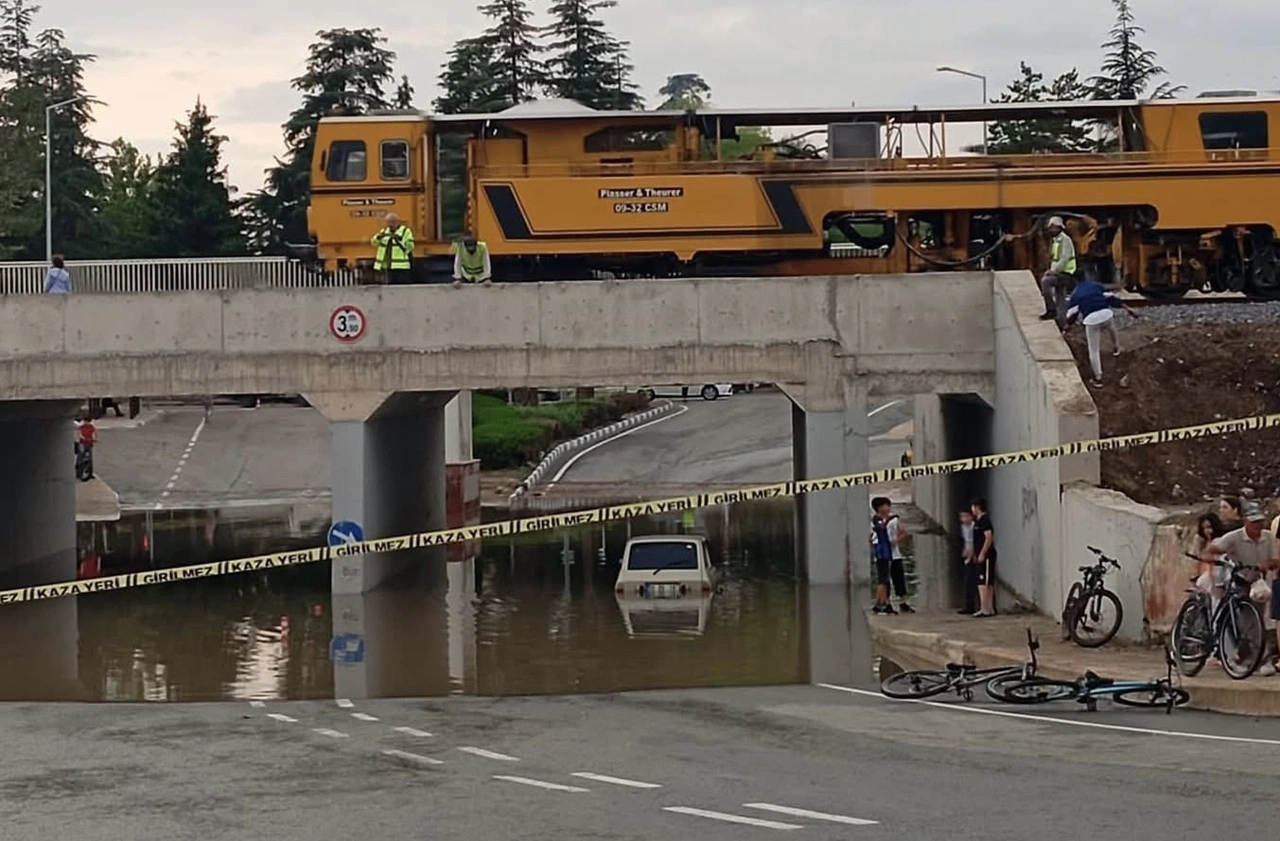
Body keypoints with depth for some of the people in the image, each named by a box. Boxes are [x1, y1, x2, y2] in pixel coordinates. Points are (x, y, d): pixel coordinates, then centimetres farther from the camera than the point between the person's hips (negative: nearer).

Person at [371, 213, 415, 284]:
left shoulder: (406, 232, 0)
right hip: (388, 266, 5)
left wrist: (399, 240, -21)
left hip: (401, 267, -5)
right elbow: (375, 243, 8)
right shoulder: (384, 231, 15)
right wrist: (378, 237, -12)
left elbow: (409, 246, -10)